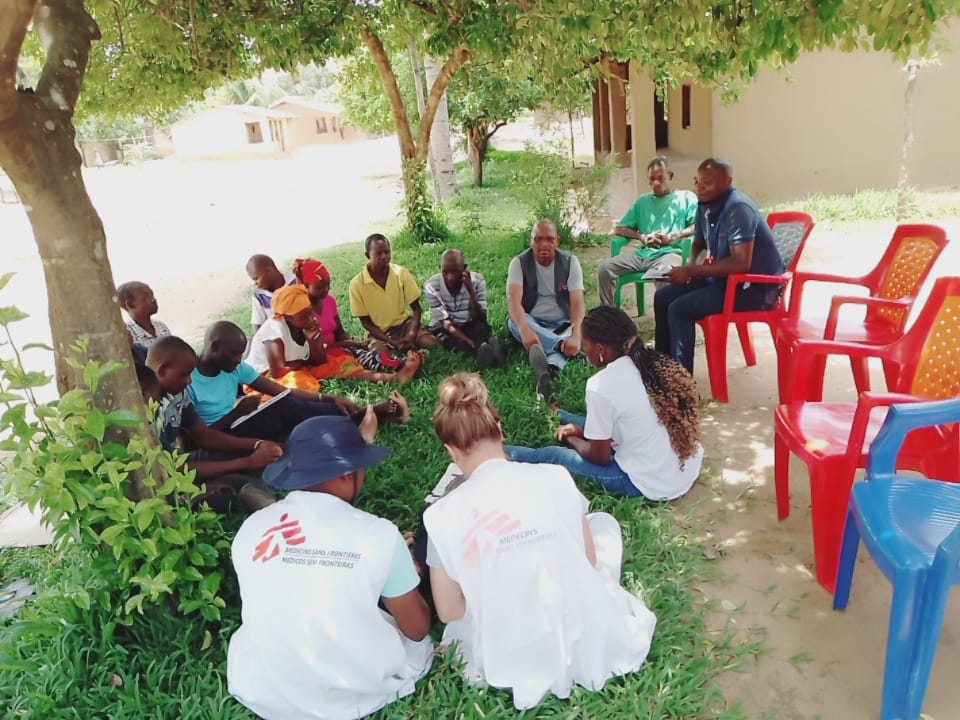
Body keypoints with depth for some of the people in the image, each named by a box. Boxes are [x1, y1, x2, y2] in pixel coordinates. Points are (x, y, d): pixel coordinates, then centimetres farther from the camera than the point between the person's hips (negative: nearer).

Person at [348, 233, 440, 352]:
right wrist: (392, 342, -21)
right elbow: (365, 321, -8)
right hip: (378, 332, -2)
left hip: (404, 323, 2)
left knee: (433, 344, -23)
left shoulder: (401, 273, -9)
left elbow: (416, 308, -5)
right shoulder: (357, 283, -15)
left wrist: (411, 335, -23)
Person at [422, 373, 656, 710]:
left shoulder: (443, 516, -15)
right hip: (588, 642, 1)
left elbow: (448, 611, -6)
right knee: (604, 521, 23)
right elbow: (589, 560, 0)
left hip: (513, 664, -1)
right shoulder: (555, 477, -12)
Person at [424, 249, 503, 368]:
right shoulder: (431, 287, -18)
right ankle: (482, 348, -57)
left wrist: (471, 291, -32)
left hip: (469, 326, 1)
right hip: (444, 330, -1)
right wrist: (470, 342, -35)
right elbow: (446, 323, -19)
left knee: (482, 328, -32)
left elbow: (480, 320, -19)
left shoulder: (477, 281, -15)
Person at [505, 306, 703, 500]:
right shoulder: (660, 363, 0)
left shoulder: (601, 386, -21)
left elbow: (600, 457, -9)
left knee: (552, 455, 8)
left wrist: (572, 439, 11)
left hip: (651, 485, -7)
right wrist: (581, 431, 18)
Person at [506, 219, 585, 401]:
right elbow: (513, 300, -24)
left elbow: (578, 303, -18)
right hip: (532, 323, 1)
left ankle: (548, 370, -60)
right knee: (513, 322, -33)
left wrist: (575, 335, -38)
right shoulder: (519, 263, -9)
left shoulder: (570, 262, -7)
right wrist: (525, 330, -45)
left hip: (563, 325, 0)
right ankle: (561, 345, -40)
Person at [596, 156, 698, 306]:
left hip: (669, 252, -4)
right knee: (604, 267, -18)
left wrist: (673, 236, -12)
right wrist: (642, 237, 2)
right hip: (642, 253, 5)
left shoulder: (686, 197, 14)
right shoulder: (642, 201, 25)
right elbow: (619, 229, 19)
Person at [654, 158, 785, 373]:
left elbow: (741, 263, -32)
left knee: (680, 309, -22)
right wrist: (690, 263, -1)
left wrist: (692, 271, -27)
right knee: (663, 298, 3)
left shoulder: (738, 209, -24)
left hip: (756, 287, -9)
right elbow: (699, 242, 21)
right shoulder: (705, 206, 3)